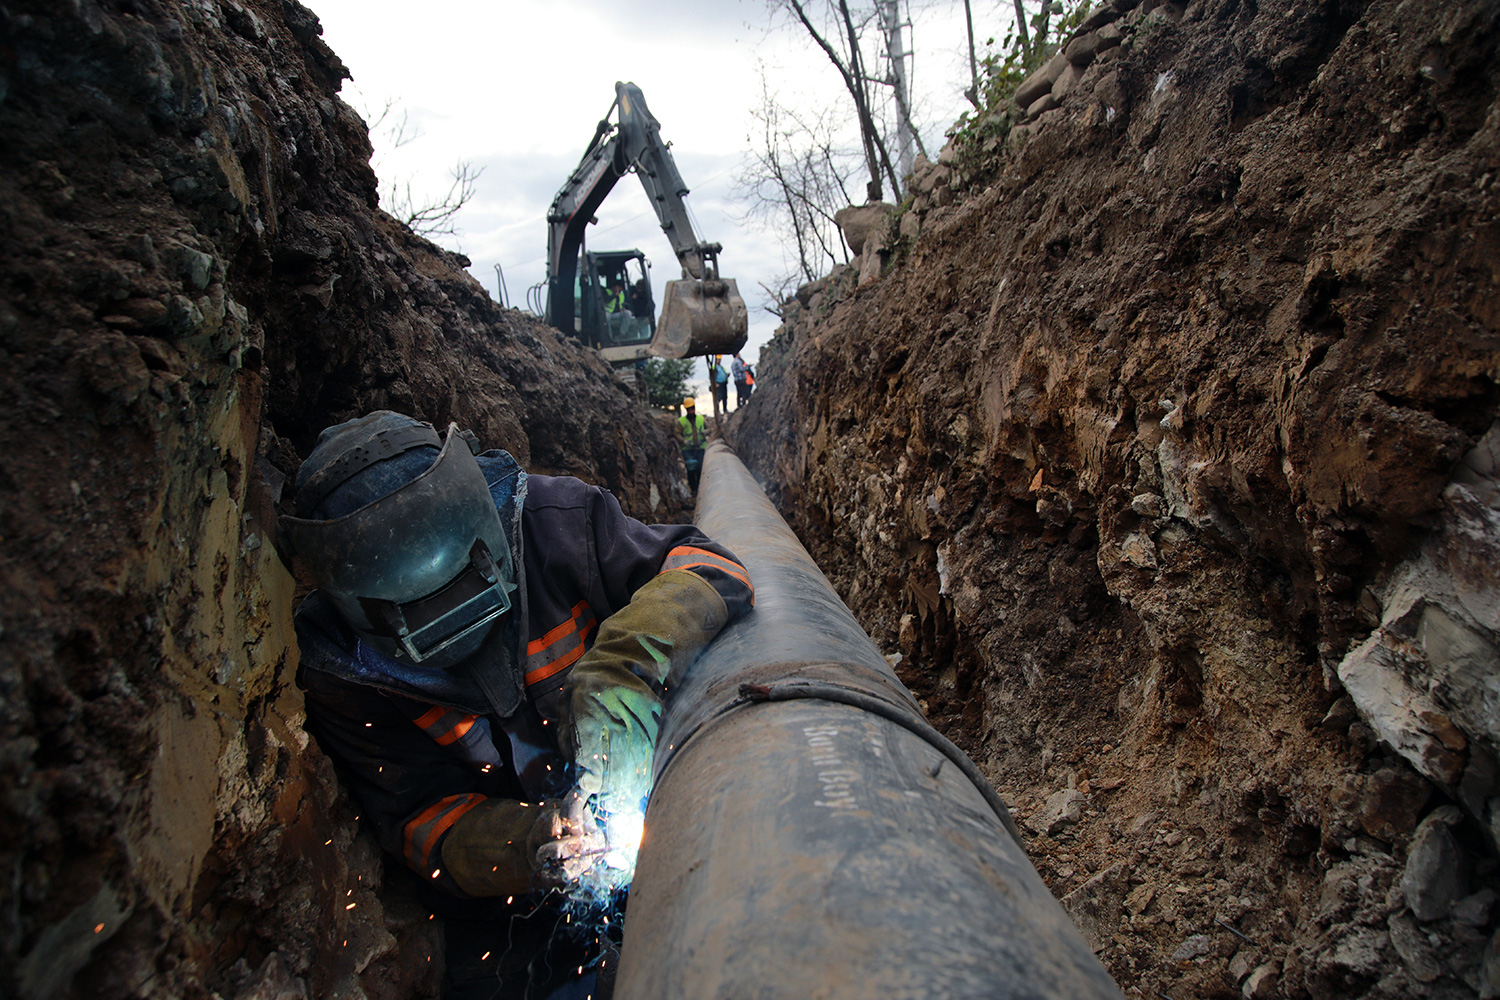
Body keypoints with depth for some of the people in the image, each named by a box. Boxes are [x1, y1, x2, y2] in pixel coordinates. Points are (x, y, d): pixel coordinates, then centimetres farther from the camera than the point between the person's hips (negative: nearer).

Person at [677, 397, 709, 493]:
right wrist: (683, 440, -16)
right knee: (691, 470, -10)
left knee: (701, 469, -3)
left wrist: (706, 431, -3)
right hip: (688, 449, -2)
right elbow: (677, 434, 4)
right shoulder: (681, 421, 6)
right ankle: (694, 489, 1)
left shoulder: (701, 419, 13)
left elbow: (709, 428, 20)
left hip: (700, 448, 2)